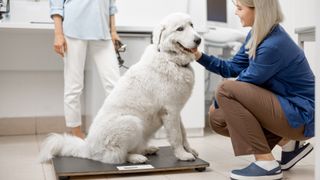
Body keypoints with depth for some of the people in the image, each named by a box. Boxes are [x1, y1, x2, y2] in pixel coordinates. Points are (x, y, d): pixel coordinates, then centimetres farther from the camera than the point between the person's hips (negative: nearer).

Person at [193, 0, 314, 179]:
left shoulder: (274, 45, -26)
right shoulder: (257, 35, 2)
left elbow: (245, 83, -17)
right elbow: (233, 68, 9)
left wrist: (218, 103, 0)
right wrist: (199, 56, 0)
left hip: (301, 114, -9)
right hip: (283, 107, 9)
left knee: (226, 90, -22)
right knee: (218, 119, 6)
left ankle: (267, 164, -16)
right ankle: (288, 142, 11)